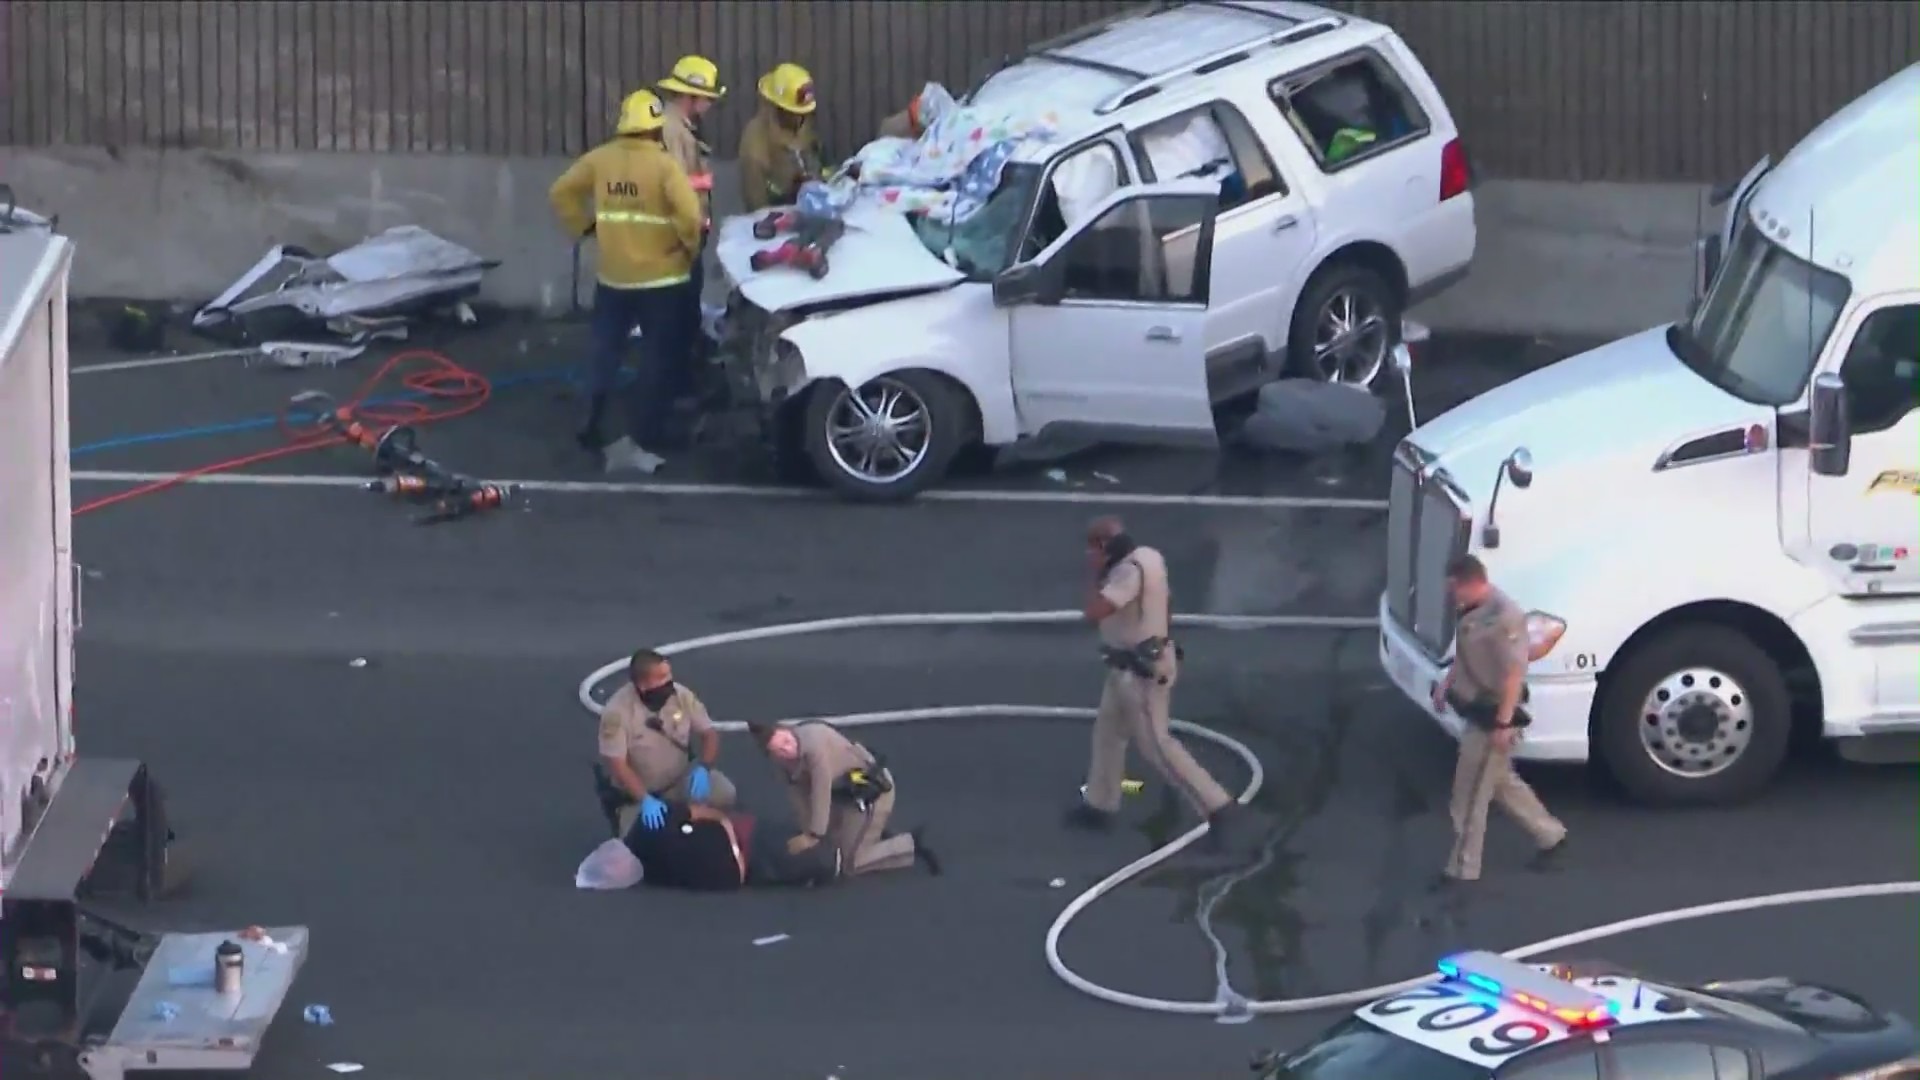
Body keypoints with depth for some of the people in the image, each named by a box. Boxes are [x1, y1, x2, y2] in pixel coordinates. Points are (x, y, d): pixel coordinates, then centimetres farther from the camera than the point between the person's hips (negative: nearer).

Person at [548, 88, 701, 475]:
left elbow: (562, 193, 3)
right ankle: (641, 440, 3)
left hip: (612, 277, 4)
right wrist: (691, 246, -9)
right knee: (659, 361, 5)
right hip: (662, 279, -4)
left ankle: (594, 426, 23)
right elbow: (689, 214, -26)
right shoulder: (664, 164, -16)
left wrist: (586, 227, 11)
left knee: (606, 355, 21)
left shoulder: (599, 159, -2)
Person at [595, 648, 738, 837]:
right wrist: (646, 800, -37)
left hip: (680, 782, 3)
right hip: (638, 793, -3)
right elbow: (616, 764, -24)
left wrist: (703, 768, -25)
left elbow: (709, 734, -4)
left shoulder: (682, 696, -12)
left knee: (723, 793, -23)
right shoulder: (617, 711, -23)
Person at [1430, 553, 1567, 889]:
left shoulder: (1505, 617, -26)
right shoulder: (1474, 610, 3)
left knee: (1470, 796, 0)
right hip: (1477, 711, 10)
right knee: (1502, 783, 22)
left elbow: (1515, 673, -26)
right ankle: (1550, 836, 37)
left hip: (1492, 718, -10)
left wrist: (1503, 723, -26)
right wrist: (1447, 683, 11)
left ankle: (1462, 870, 10)